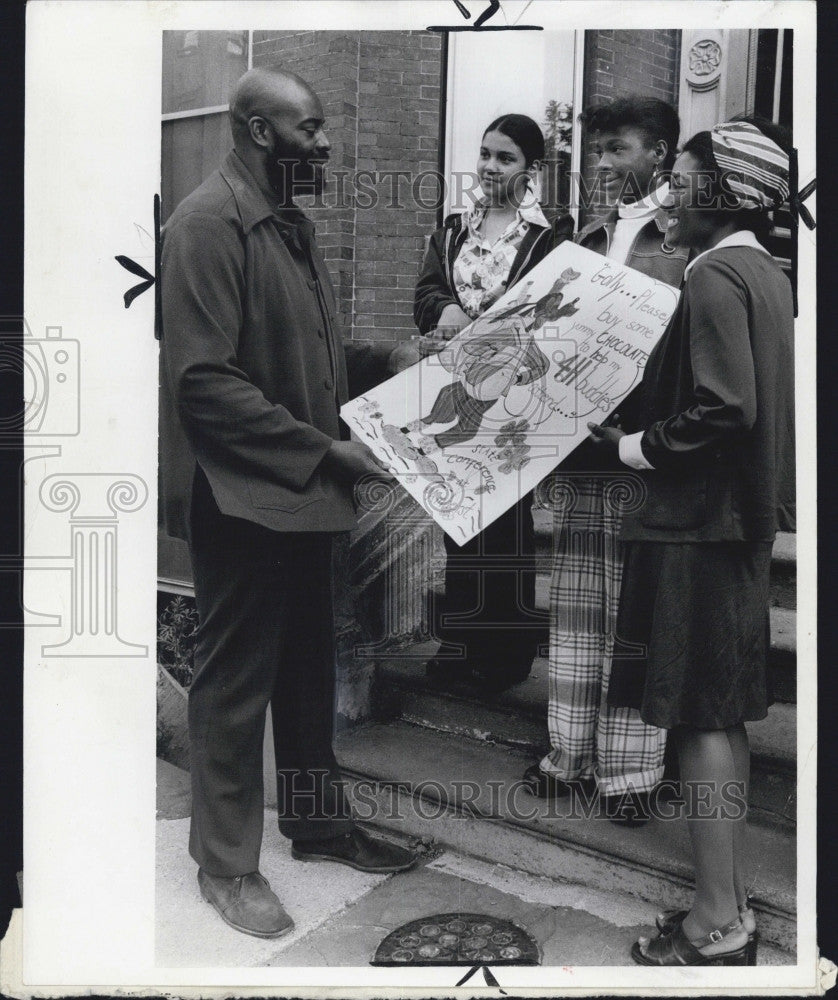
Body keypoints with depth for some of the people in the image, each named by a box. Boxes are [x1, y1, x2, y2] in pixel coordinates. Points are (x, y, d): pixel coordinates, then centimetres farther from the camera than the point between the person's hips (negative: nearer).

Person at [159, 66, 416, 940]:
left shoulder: (290, 222, 14)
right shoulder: (208, 223, -13)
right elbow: (204, 382, -20)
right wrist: (322, 450, -19)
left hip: (302, 494, 9)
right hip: (241, 497, -9)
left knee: (309, 670, 17)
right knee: (235, 682, 4)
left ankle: (318, 823, 34)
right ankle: (225, 863, 21)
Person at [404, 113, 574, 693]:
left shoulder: (552, 233, 0)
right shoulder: (456, 229, 15)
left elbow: (547, 312, -8)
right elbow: (426, 293, 4)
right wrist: (448, 311, -18)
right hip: (455, 390, 5)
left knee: (507, 511, -1)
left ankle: (508, 650, 11)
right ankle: (460, 640, 19)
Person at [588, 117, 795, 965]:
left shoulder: (716, 276, -14)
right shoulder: (764, 274, 15)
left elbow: (726, 406, -24)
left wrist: (644, 447, -10)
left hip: (698, 522, -10)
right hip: (741, 514, 10)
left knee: (701, 718, -2)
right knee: (726, 714, 14)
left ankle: (716, 929, 10)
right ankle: (730, 905, 26)